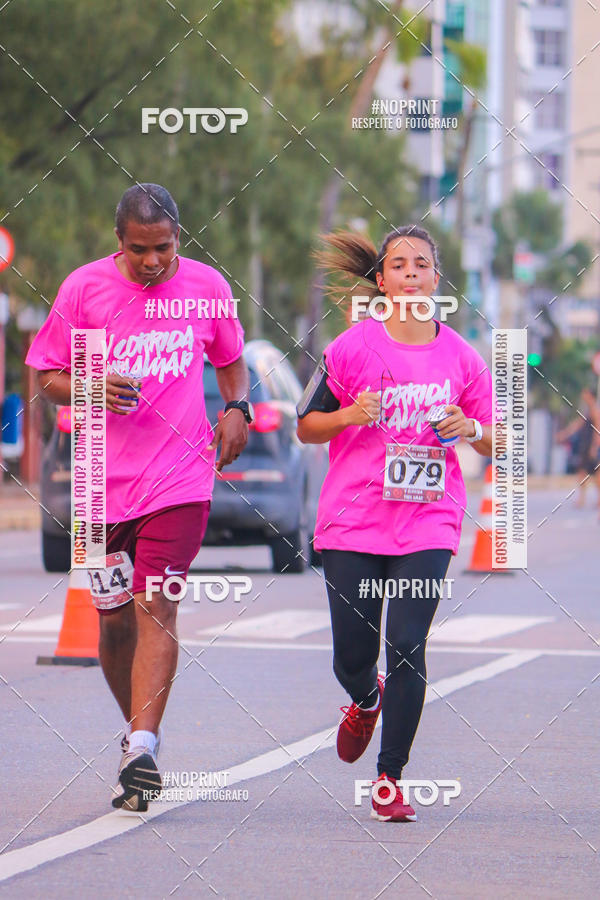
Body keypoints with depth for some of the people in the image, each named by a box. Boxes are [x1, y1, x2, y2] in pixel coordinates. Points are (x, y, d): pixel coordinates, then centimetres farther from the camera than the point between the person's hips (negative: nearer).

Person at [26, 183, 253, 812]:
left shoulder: (207, 287, 4)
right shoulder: (84, 288, -1)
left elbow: (231, 361, 21)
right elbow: (47, 376, 5)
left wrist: (237, 408, 2)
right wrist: (95, 389, -15)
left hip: (180, 476, -1)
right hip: (106, 477, 1)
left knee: (156, 606, -14)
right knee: (114, 617, 8)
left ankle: (141, 751, -18)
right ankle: (138, 726, 30)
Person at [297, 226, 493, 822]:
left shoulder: (460, 357, 3)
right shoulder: (353, 348, -2)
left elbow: (496, 443, 12)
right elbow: (307, 425, 5)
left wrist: (471, 429, -10)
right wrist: (350, 415, -14)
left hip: (428, 524, 0)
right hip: (353, 523, 0)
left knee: (406, 646, -12)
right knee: (352, 659, 3)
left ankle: (390, 778, 0)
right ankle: (366, 702, 41)